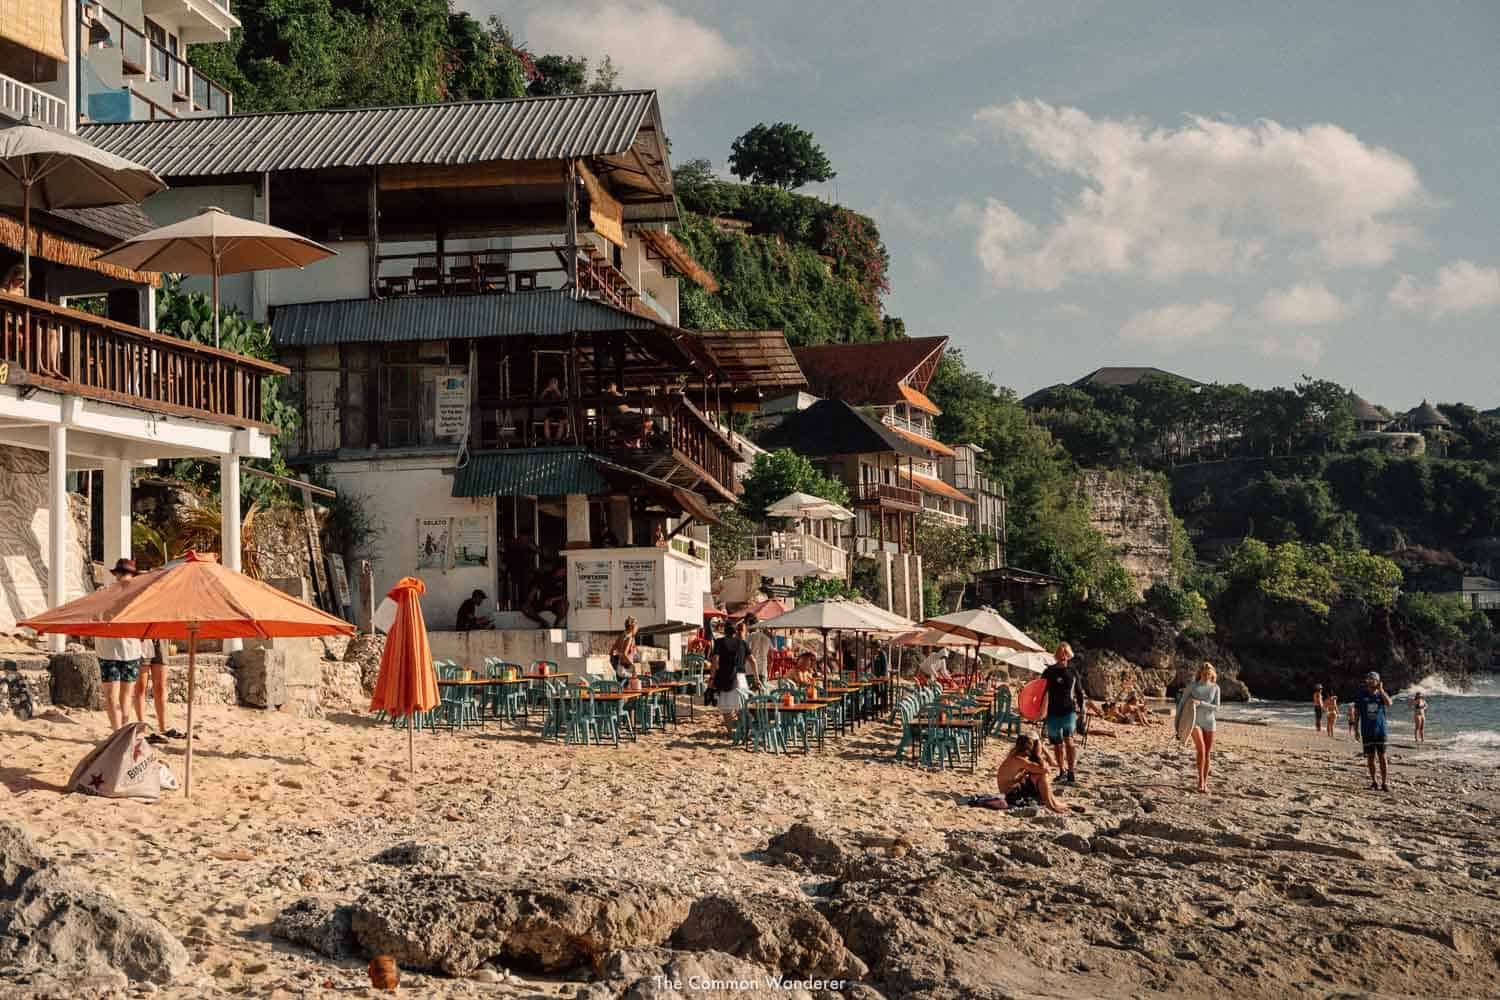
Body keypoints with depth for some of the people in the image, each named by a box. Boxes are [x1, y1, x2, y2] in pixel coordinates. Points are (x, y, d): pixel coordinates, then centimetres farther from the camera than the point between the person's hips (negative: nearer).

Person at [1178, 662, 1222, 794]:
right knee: (1201, 751, -18)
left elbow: (1216, 708, -7)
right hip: (1195, 722, -2)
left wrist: (1200, 703, -19)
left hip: (1209, 723, 2)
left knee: (1207, 754, 3)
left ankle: (1205, 783, 13)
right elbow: (1182, 703, 0)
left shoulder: (1215, 688, 0)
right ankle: (1200, 781, -9)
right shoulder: (1192, 686, -4)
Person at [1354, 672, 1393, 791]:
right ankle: (1373, 782, 15)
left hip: (1380, 731, 0)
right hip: (1367, 731, 0)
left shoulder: (1381, 694, 5)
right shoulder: (1361, 696, 3)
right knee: (1370, 757, 4)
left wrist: (1381, 690, -16)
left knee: (1382, 757, -2)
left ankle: (1384, 783, 2)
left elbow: (1389, 704, -18)